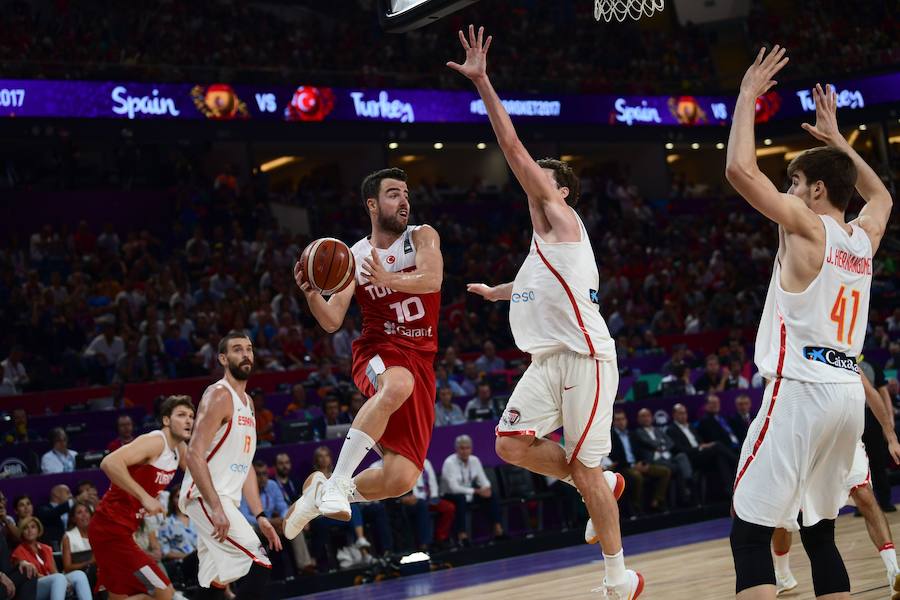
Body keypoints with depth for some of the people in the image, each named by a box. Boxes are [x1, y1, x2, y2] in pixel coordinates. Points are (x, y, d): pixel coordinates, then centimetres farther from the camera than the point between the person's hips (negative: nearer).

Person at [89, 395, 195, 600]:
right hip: (112, 529, -10)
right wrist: (145, 497, -35)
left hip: (121, 530, 10)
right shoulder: (155, 442, -18)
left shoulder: (180, 450, 10)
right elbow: (110, 463, -33)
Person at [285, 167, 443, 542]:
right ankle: (336, 482, -37)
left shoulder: (422, 237, 5)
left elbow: (432, 279, -16)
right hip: (378, 353, -2)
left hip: (420, 360, 2)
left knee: (401, 478, -10)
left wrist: (388, 279, -33)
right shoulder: (353, 257, 6)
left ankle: (321, 493, 16)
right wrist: (311, 293, -20)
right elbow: (332, 322, 0)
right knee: (398, 385, -43)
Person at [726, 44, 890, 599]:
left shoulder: (807, 225, -5)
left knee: (750, 534, -7)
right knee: (820, 533, 17)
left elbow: (740, 169, -15)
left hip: (802, 391, -8)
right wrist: (837, 139, 39)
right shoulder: (864, 238, 14)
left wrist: (748, 96, -3)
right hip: (848, 392, 8)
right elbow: (880, 194, 38)